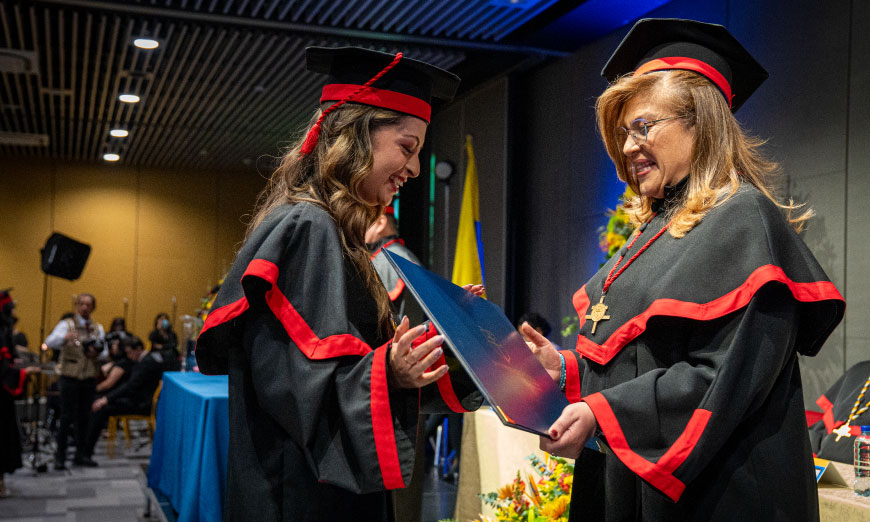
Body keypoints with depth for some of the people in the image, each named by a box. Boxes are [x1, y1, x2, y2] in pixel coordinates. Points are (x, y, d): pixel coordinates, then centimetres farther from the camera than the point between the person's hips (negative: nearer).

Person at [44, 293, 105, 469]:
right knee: (66, 417, -4)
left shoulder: (98, 328, 12)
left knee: (84, 417, 7)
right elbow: (50, 342, -17)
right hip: (70, 377, -4)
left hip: (89, 377, 4)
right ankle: (60, 456, 3)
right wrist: (64, 337, -38)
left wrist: (97, 353, -10)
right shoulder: (66, 324, -1)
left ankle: (80, 454, 16)